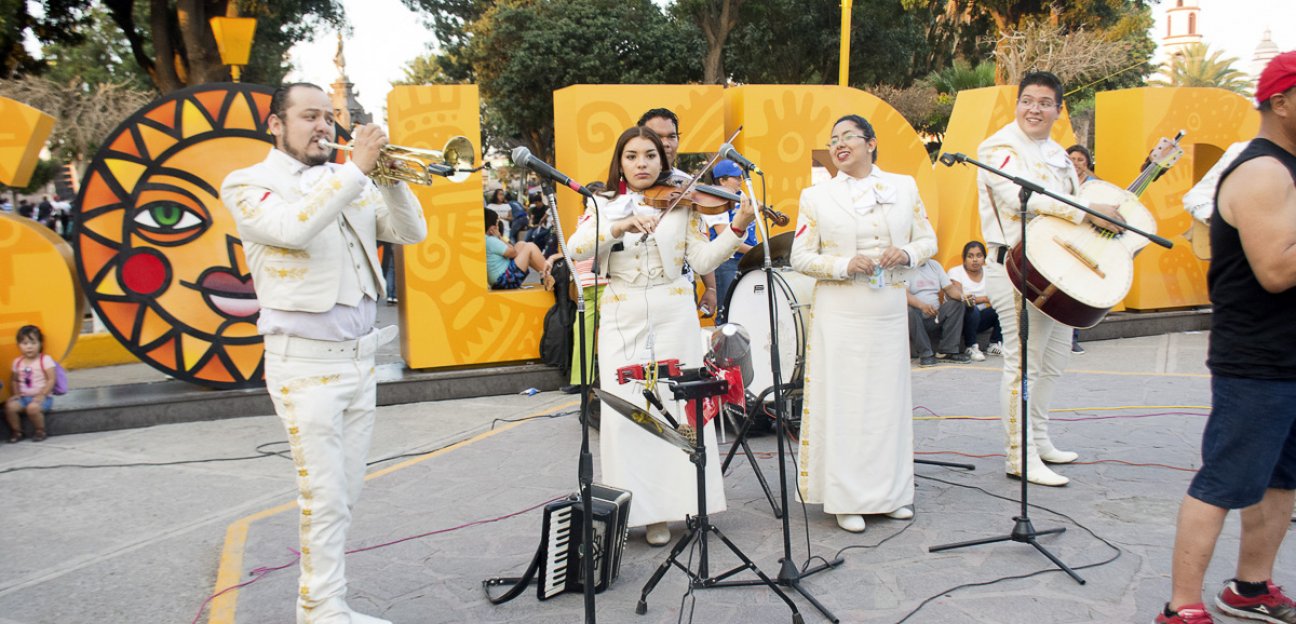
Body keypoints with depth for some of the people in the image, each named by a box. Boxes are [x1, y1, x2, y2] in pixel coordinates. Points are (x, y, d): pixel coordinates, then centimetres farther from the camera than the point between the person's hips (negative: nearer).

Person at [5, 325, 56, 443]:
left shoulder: (45, 360, -6)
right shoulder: (17, 362, 10)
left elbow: (51, 380, -9)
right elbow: (14, 380, 19)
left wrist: (42, 395, -17)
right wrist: (16, 393, 2)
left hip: (42, 397, -5)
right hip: (23, 397, 5)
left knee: (32, 407, -33)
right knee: (10, 406, -21)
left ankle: (40, 431, -7)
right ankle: (17, 432, 0)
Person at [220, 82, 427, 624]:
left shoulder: (351, 182, 14)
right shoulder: (247, 185, -1)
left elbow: (411, 232, 7)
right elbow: (292, 228, -22)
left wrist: (389, 177, -9)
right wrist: (356, 168, -21)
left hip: (360, 357, 6)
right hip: (305, 361, -6)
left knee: (344, 495, 12)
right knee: (324, 497, -4)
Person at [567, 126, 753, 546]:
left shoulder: (681, 205, 7)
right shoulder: (605, 207, 8)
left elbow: (704, 260, -2)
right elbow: (575, 250, -10)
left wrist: (737, 229, -16)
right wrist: (620, 226, -23)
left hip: (674, 318, 0)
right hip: (622, 320, 0)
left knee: (679, 408, -1)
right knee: (625, 412, -3)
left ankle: (663, 511, 10)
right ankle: (630, 507, 8)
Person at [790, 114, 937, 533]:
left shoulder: (904, 187, 9)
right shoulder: (816, 196, 2)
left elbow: (928, 239, 12)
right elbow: (801, 257, 0)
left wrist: (908, 254, -10)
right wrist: (845, 265, -15)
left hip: (889, 311, 2)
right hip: (838, 313, -2)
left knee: (889, 399, 8)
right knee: (841, 401, -1)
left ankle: (891, 493, 22)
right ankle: (846, 499, 9)